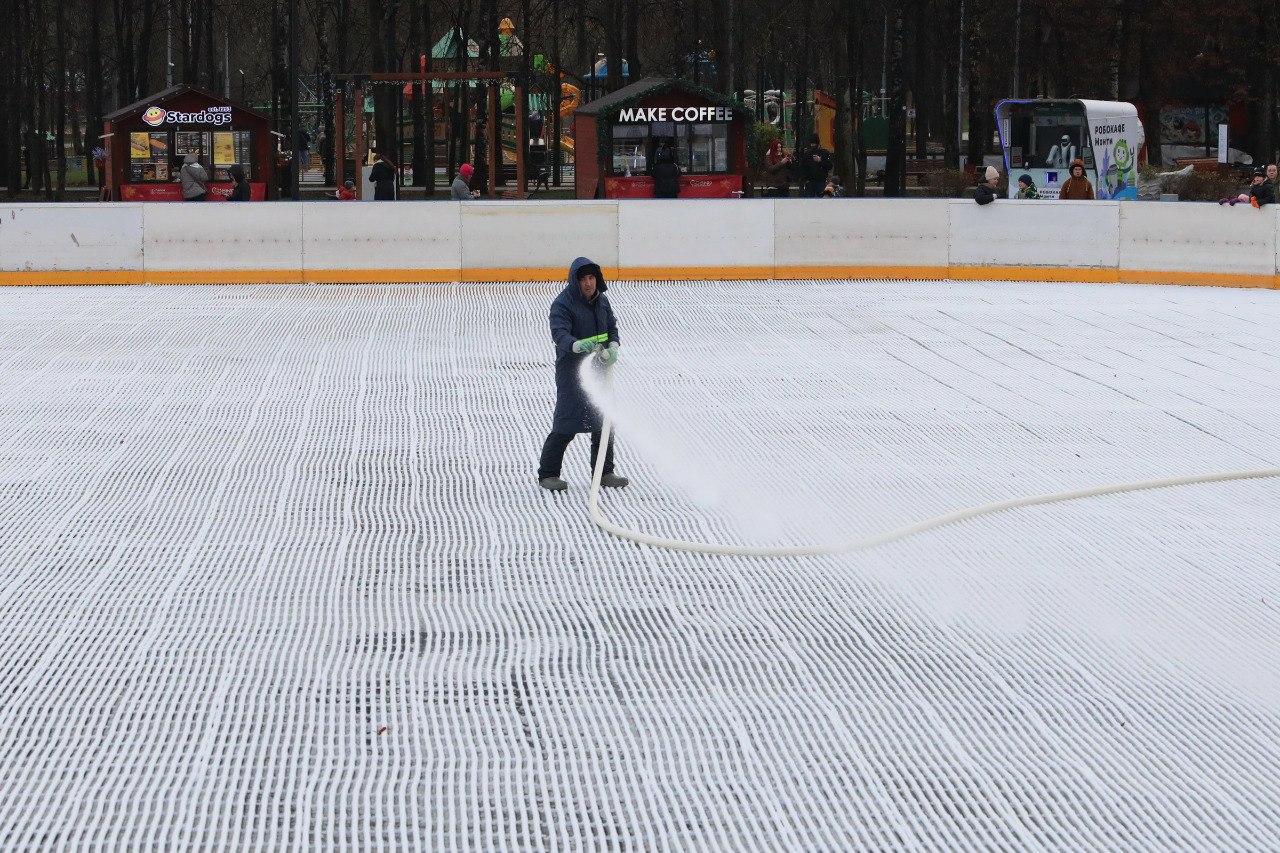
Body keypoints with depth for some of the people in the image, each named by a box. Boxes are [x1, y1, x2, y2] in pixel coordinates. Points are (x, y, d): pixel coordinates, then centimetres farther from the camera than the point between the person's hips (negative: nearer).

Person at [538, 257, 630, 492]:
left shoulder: (601, 300, 7)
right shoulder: (563, 304, -15)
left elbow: (612, 327, 17)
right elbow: (559, 333, -29)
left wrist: (613, 347, -4)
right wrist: (576, 345, -49)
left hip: (599, 368, 7)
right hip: (571, 369, -7)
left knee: (604, 422, 12)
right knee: (567, 423, -11)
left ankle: (604, 473, 24)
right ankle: (547, 474, -2)